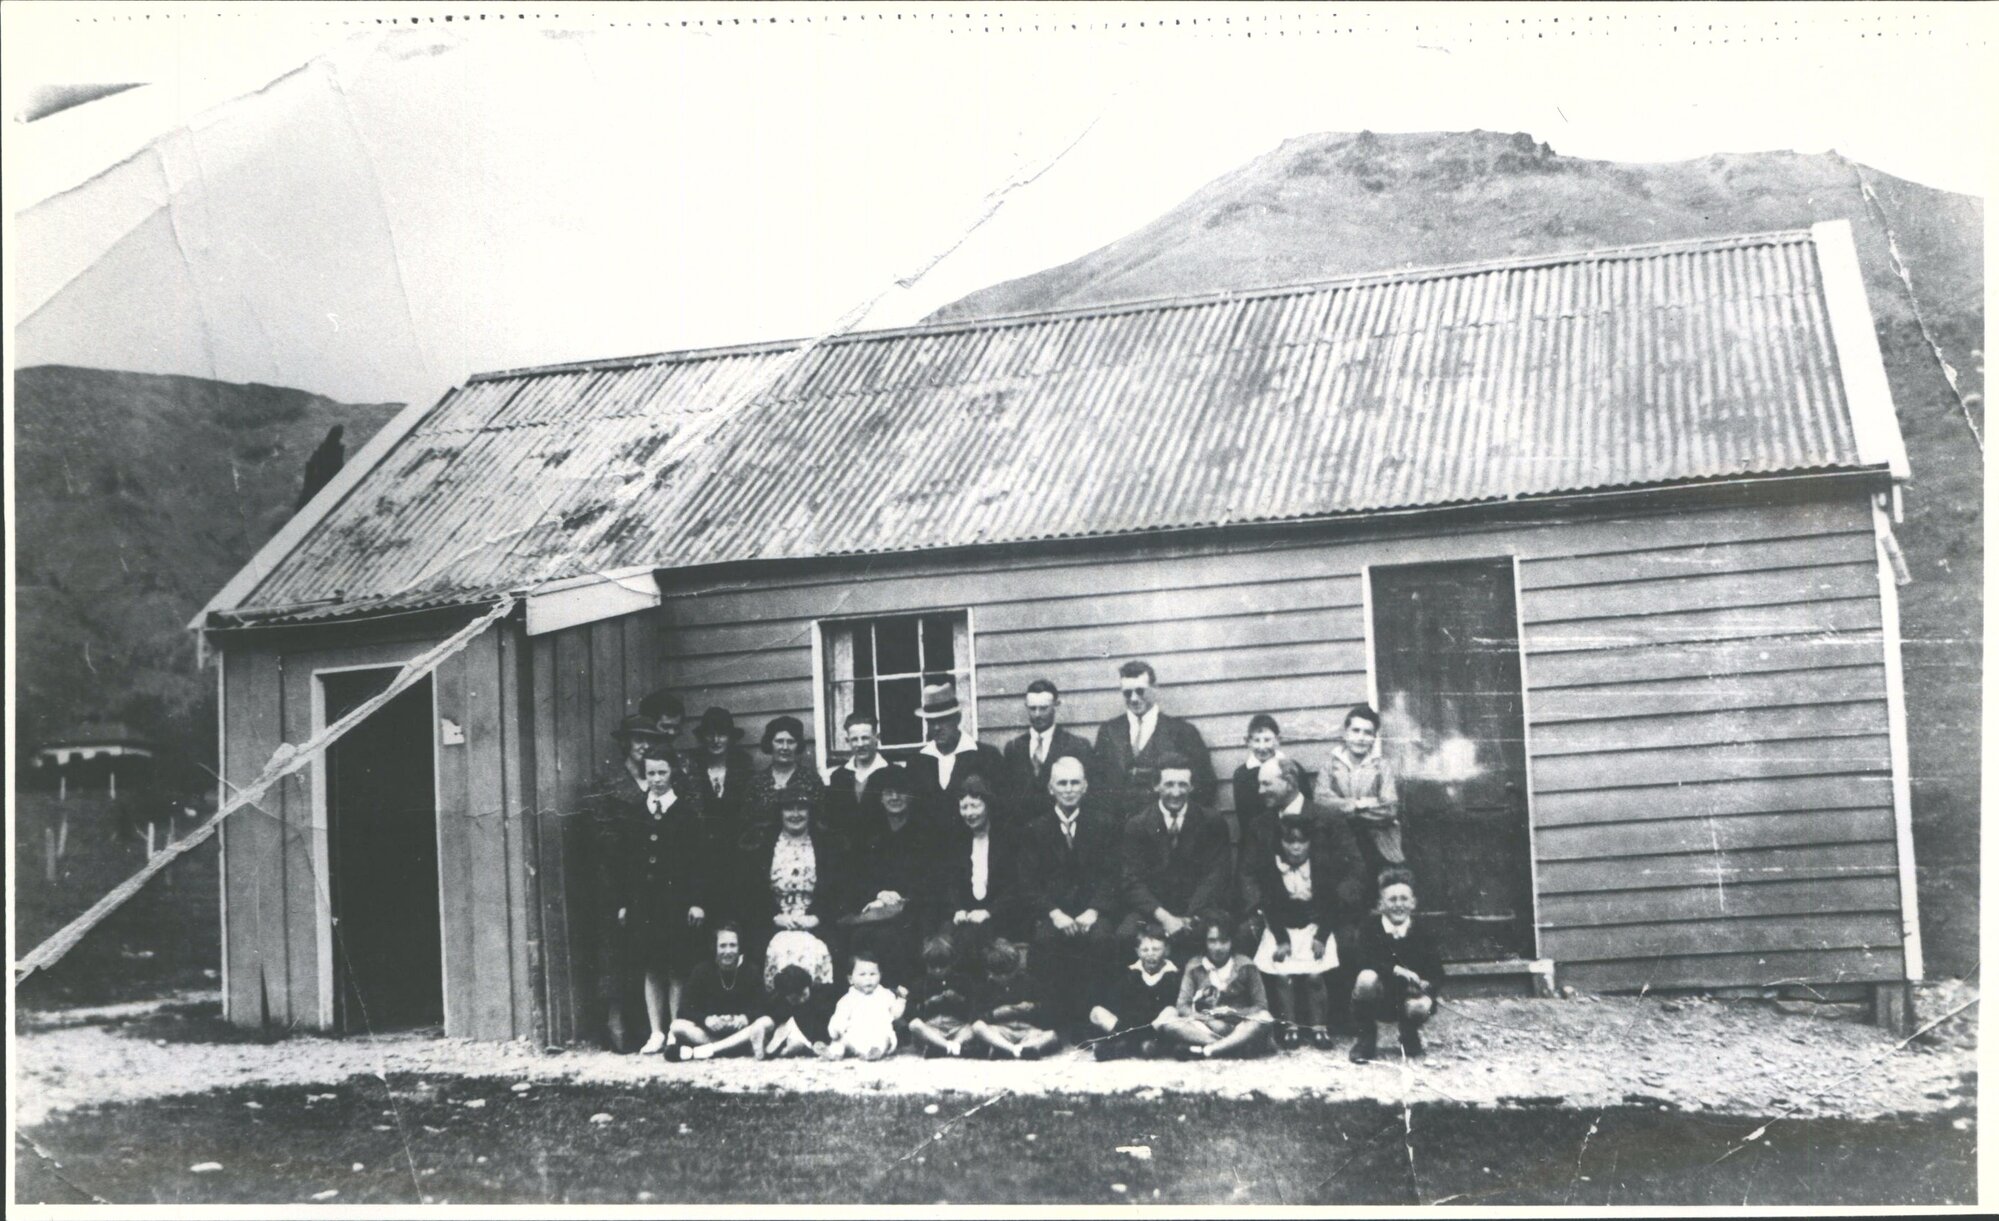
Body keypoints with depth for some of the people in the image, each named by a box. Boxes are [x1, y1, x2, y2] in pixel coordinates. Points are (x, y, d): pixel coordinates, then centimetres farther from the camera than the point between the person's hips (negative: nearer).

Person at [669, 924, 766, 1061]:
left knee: (767, 1023, -29)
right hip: (708, 1032, -1)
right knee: (678, 1026, -27)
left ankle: (699, 1051, -33)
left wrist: (745, 1017, -28)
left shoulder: (750, 974, 0)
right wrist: (706, 1019, -27)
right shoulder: (702, 971, -2)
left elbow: (761, 1009, -6)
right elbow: (683, 1011, -7)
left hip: (739, 1031, 1)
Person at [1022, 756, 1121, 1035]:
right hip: (1051, 910, 0)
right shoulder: (1036, 827, 9)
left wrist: (1092, 912, -15)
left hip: (1093, 910, 0)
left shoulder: (1104, 824, 8)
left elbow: (1110, 876, 1)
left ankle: (1090, 1016, -18)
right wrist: (1055, 913, -15)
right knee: (1045, 939, -32)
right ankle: (1058, 1019, -20)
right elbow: (1029, 881, 1)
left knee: (1099, 937, -33)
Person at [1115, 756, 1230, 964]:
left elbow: (1215, 876, -1)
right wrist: (1164, 917, -18)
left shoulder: (1211, 824, 6)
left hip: (1197, 908, 0)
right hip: (1151, 911, 0)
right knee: (1126, 934, -33)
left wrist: (1190, 918, -16)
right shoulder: (1136, 825, 5)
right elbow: (1133, 882, -2)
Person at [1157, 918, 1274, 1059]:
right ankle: (1231, 1046, -34)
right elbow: (1182, 1007, -2)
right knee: (1166, 1023, -27)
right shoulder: (1194, 968, 5)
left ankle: (1205, 1050, -36)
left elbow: (1261, 1007, -1)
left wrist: (1233, 1012, -18)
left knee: (1263, 1019, -33)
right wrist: (1208, 1019, -19)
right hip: (1205, 1028, 1)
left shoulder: (1245, 967, 2)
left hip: (1238, 1029, -1)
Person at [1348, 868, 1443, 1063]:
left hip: (1410, 995, 1)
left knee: (1420, 1007, -34)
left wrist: (1426, 985, -30)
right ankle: (1365, 1040, -11)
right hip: (1379, 1001, -1)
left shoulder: (1423, 930, -3)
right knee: (1367, 977, -33)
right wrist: (1396, 970, -35)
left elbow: (1437, 974, -7)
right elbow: (1361, 961, -24)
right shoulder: (1369, 928, -6)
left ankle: (1409, 1033, 8)